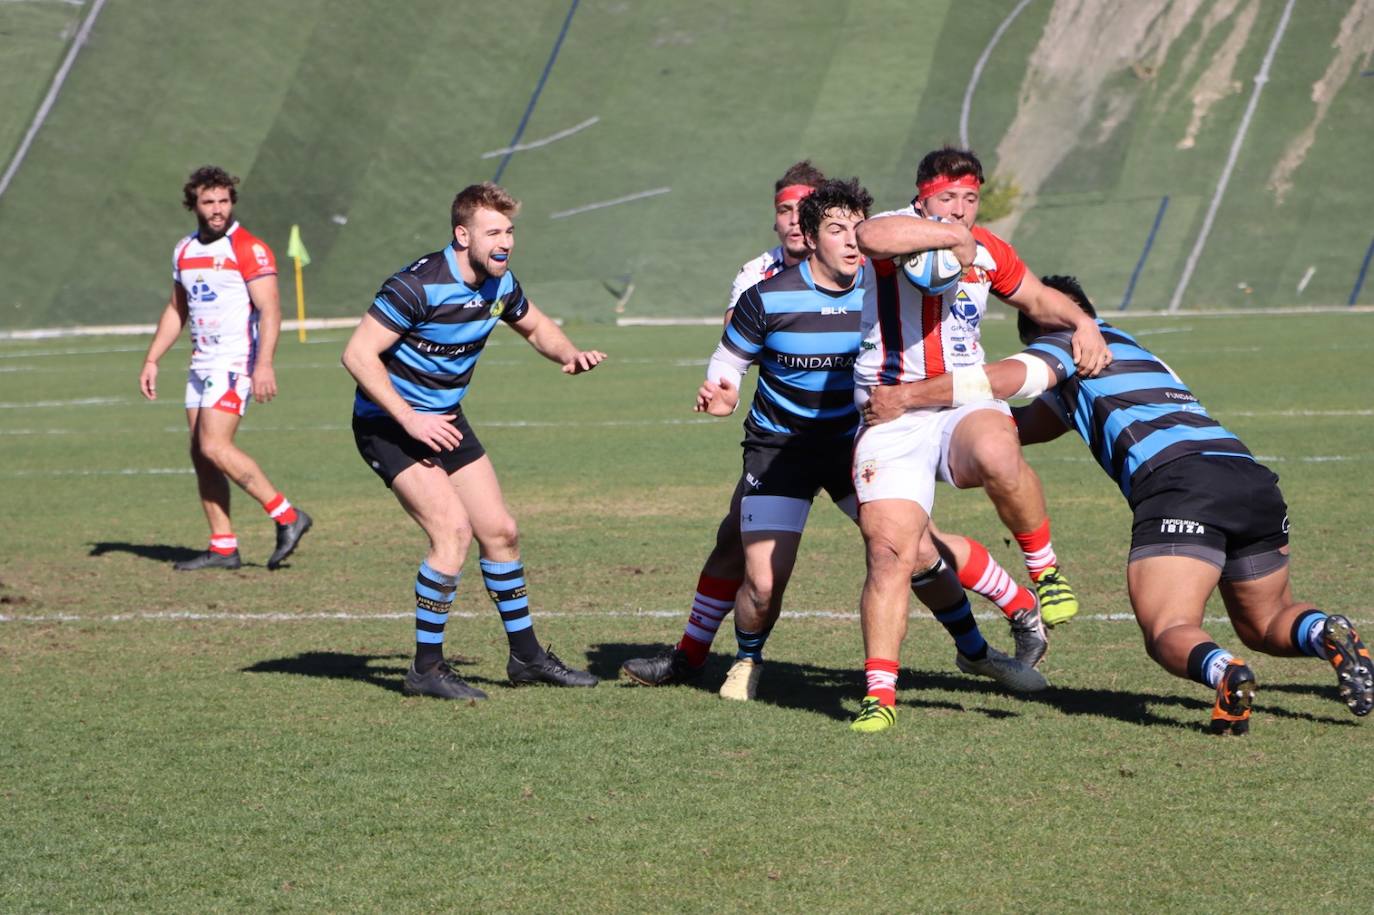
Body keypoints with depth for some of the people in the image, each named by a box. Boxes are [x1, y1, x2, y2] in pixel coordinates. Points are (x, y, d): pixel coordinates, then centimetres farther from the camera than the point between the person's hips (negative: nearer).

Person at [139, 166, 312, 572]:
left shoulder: (249, 248, -10)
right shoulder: (184, 251, 13)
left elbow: (270, 309, -17)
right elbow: (176, 309, 24)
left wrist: (264, 364, -27)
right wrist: (151, 360, 18)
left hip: (236, 361, -8)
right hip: (201, 363, 8)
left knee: (214, 447, -18)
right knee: (200, 454, 4)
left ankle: (287, 516, -11)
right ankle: (223, 546, 9)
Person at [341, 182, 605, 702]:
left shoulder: (499, 284, -1)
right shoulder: (418, 286, -25)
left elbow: (535, 327, 19)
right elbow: (357, 353, -25)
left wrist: (569, 355, -3)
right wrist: (411, 420, -27)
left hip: (445, 421, 8)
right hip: (389, 425, -8)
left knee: (500, 532, 7)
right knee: (453, 529, -20)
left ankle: (526, 657, 22)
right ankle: (426, 669, -11)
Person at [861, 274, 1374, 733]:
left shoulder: (1070, 344, 16)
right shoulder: (1134, 350, 38)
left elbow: (1007, 378, -5)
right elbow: (1027, 423, 39)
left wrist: (905, 397, -1)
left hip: (1176, 481, -7)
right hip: (1253, 481, 7)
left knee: (1167, 633, -6)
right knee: (1265, 625, 21)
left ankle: (1224, 672, -37)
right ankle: (1328, 634, -10)